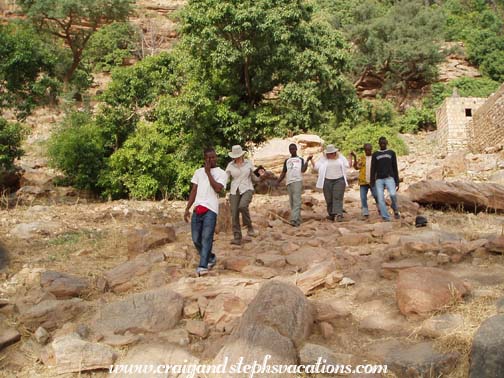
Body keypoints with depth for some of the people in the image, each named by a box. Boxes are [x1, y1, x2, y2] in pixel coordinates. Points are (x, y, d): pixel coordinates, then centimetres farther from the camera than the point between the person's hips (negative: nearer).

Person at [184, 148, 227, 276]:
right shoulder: (198, 172, 18)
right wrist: (187, 209, 8)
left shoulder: (221, 173, 5)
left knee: (206, 238, -13)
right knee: (196, 239, 6)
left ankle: (202, 267, -15)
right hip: (197, 209, 5)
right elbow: (193, 191, 15)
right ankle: (211, 258, 28)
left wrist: (208, 173, -6)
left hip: (210, 209, -4)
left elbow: (218, 189, -12)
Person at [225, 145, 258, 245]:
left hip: (247, 190, -2)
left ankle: (250, 227, -10)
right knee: (234, 214, -7)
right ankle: (237, 238, 1)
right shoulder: (230, 165, 1)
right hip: (235, 191, 2)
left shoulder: (248, 163, 2)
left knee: (242, 206, -31)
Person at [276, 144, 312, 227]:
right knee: (292, 202, 5)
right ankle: (298, 220, 12)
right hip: (289, 182, 5)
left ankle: (294, 220, -23)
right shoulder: (287, 160, 21)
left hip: (297, 181, -5)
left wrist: (307, 160, -9)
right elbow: (283, 173, 20)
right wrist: (278, 182, 9)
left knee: (296, 201, -15)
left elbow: (303, 170, -3)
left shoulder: (300, 159, 12)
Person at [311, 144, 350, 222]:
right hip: (327, 181, 1)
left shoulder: (341, 157, 7)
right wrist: (311, 160, -7)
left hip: (339, 181, -1)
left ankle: (339, 214, -20)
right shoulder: (323, 159, 5)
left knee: (338, 198, -12)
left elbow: (348, 165, 9)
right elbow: (316, 167, 4)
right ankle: (331, 214, 13)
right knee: (329, 199, 3)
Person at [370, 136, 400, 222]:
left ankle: (395, 210, 1)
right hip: (379, 180, 2)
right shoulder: (375, 154, 13)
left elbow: (395, 168, 10)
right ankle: (386, 218, -2)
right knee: (380, 199, -7)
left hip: (389, 178, -1)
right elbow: (373, 169, 10)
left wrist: (397, 182, 5)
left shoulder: (391, 153, 12)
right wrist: (372, 182, 2)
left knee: (392, 194, -24)